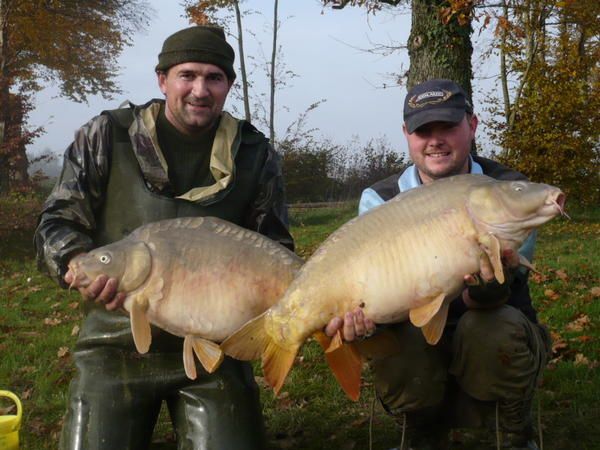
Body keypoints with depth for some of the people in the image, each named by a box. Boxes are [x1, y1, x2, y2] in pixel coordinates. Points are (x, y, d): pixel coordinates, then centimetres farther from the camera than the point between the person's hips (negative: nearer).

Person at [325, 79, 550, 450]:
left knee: (492, 328, -34)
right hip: (420, 344, 1)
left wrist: (486, 286, -48)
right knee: (393, 336, -31)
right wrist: (365, 314, -42)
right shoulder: (380, 199, -5)